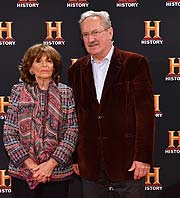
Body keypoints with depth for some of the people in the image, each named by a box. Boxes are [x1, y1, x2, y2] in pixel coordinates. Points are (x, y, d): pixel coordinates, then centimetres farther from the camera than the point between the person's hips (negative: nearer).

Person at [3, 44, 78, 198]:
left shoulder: (65, 92, 4)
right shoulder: (18, 91, 3)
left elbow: (72, 132, -1)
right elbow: (9, 133, -1)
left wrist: (51, 163, -12)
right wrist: (30, 164, -10)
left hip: (57, 172, 0)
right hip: (22, 172, 0)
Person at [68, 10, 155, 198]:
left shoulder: (135, 63, -2)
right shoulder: (76, 70, 10)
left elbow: (145, 111, -7)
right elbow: (74, 116, 10)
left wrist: (143, 157, -12)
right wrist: (75, 157, 7)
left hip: (127, 160, -3)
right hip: (90, 164, 3)